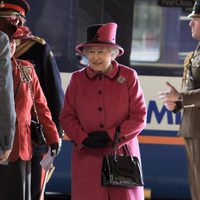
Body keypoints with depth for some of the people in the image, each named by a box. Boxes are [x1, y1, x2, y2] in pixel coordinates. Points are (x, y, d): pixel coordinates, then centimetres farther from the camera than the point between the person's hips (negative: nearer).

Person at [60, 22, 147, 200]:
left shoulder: (129, 77, 2)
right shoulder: (77, 79, 7)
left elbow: (139, 117, -1)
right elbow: (67, 116, 7)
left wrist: (111, 136, -12)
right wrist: (84, 139, -11)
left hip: (122, 154, -1)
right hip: (88, 157, 1)